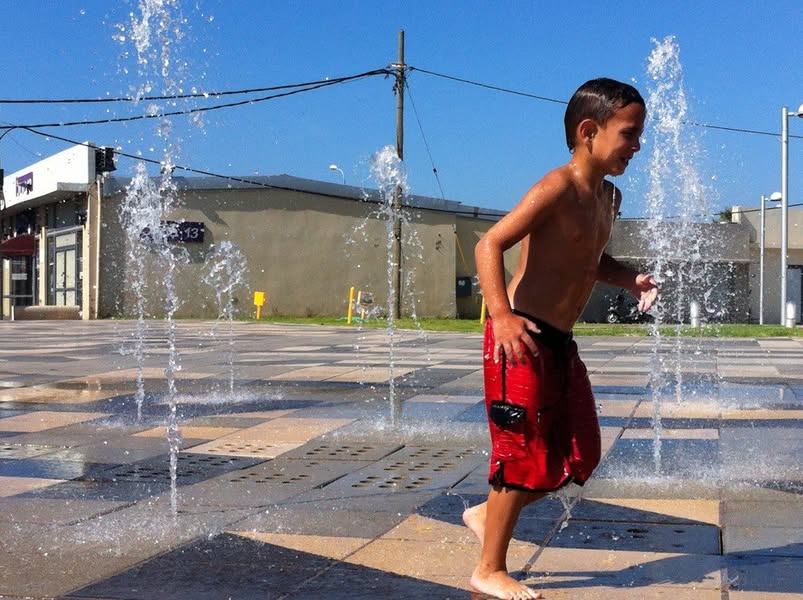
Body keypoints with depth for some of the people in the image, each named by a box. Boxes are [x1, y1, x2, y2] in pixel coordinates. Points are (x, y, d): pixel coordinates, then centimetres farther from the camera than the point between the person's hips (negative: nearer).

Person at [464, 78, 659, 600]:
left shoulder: (609, 197, 13)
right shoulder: (559, 188, -15)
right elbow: (490, 245, -21)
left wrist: (629, 279, 8)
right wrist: (502, 316, -33)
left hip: (560, 342, 9)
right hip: (522, 339, -9)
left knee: (581, 456, 12)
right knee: (525, 453, -4)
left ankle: (488, 514, 28)